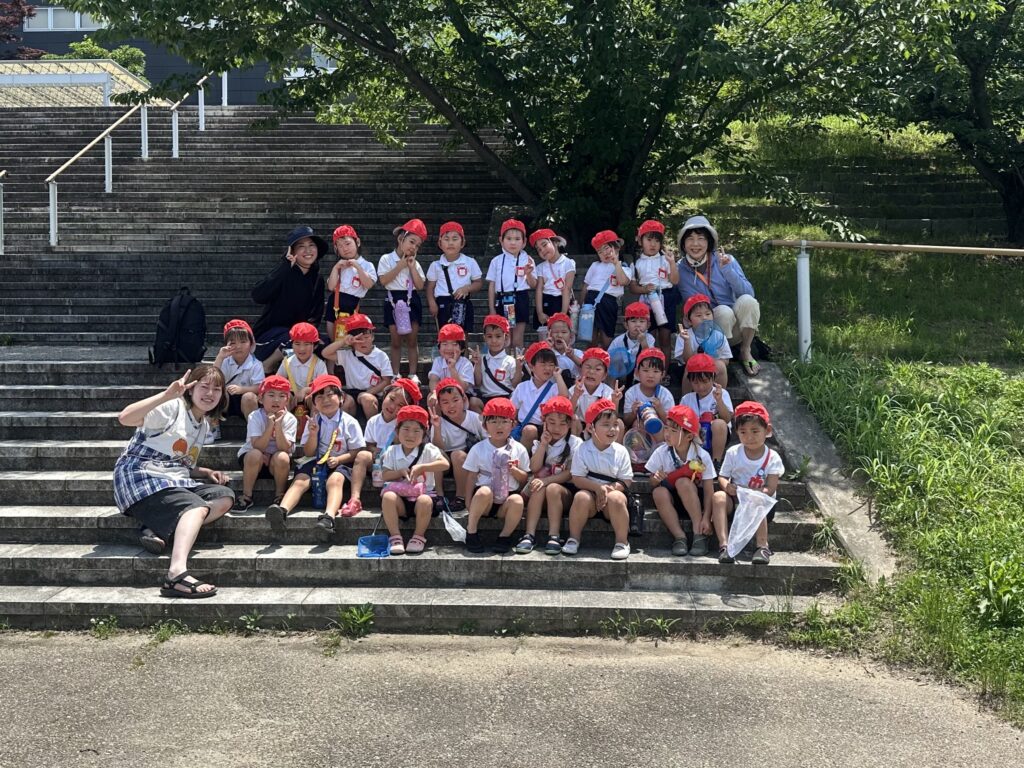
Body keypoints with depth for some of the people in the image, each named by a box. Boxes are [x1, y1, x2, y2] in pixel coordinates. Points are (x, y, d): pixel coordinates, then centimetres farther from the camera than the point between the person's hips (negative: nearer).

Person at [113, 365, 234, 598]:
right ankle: (177, 574, -51)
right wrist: (167, 395, -32)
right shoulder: (172, 408, -7)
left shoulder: (204, 424, 18)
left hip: (174, 481, 8)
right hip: (140, 477, -8)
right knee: (197, 506, -30)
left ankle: (160, 529, -24)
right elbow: (125, 418, -25)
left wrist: (208, 472, 8)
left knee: (225, 496, -11)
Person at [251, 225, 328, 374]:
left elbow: (317, 314, 13)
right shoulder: (285, 272, -13)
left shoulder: (317, 279, 6)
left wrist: (310, 325, -10)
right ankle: (266, 367, -10)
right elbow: (258, 296, -29)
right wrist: (286, 267, -30)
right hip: (269, 333, -5)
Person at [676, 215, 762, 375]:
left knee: (747, 301, -29)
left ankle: (745, 352, -7)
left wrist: (727, 270, -24)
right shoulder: (680, 270, -4)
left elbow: (748, 294, -13)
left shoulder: (725, 260, -4)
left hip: (737, 327, 2)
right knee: (724, 311, -33)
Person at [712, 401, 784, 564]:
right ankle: (723, 545, -37)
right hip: (735, 501, 2)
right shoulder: (733, 453, 3)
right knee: (719, 496, -30)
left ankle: (762, 546, -30)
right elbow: (722, 477, 3)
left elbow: (770, 490, -11)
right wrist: (727, 486, -22)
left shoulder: (772, 458, -4)